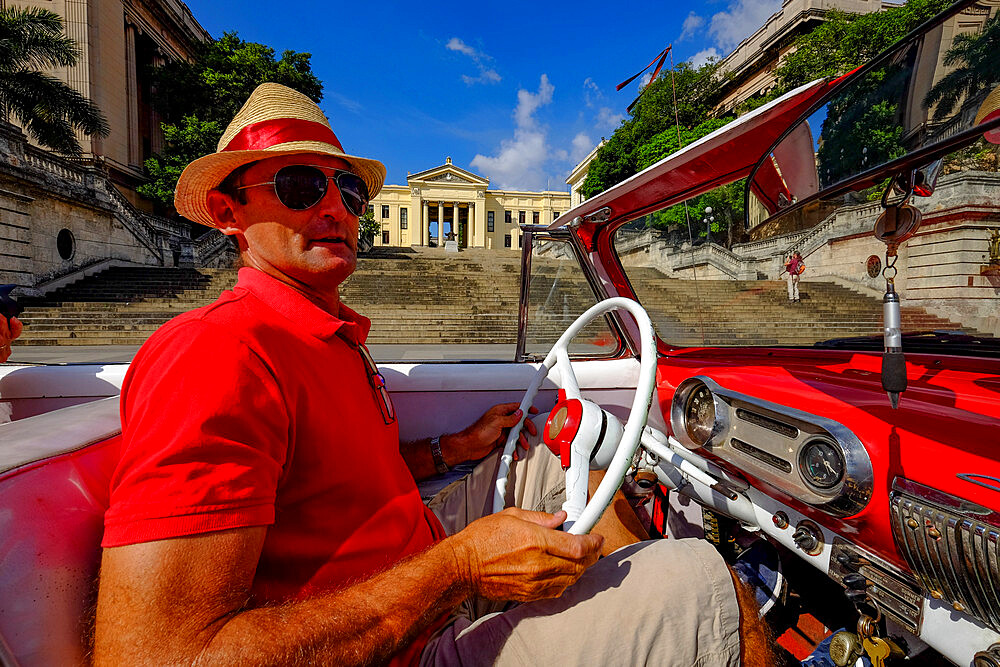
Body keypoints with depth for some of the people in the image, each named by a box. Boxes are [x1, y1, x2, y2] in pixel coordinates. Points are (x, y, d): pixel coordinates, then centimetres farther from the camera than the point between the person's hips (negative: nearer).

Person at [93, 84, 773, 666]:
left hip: (425, 561, 10)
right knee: (707, 585, -16)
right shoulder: (219, 352, -24)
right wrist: (458, 567, -29)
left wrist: (455, 449, 8)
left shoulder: (334, 334, 9)